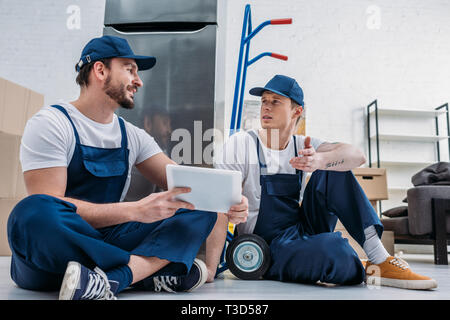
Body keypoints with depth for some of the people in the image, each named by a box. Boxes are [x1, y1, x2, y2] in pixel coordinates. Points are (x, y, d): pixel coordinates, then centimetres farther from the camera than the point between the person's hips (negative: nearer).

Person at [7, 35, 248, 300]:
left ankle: (109, 281, -28)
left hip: (106, 242, 5)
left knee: (201, 210, -7)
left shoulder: (132, 136, 10)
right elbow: (48, 206, -19)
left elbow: (183, 185, 5)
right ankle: (155, 271, -23)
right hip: (50, 257, -5)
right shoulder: (51, 123, -7)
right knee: (33, 212, -38)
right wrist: (135, 210, -28)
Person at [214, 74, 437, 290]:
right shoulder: (242, 143, -8)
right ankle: (367, 272, -1)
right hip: (269, 248, -5)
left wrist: (320, 161, -37)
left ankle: (380, 261, -16)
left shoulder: (303, 146, 3)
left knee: (334, 167, -12)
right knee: (331, 245, -36)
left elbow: (357, 156, -14)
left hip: (306, 231, 5)